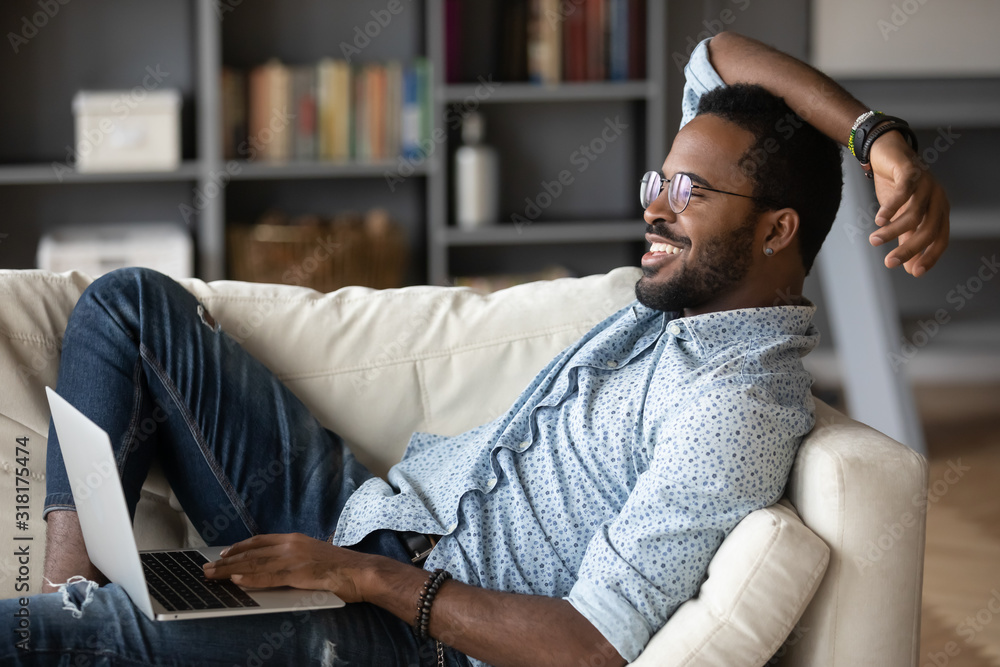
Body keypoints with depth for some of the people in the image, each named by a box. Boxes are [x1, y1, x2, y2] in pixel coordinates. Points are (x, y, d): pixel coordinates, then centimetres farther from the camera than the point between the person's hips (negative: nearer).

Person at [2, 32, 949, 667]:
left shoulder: (738, 409, -21)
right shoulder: (686, 293, 8)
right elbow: (719, 60, 17)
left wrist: (361, 576, -22)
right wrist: (876, 134, -1)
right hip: (369, 509, 10)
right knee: (131, 305, 7)